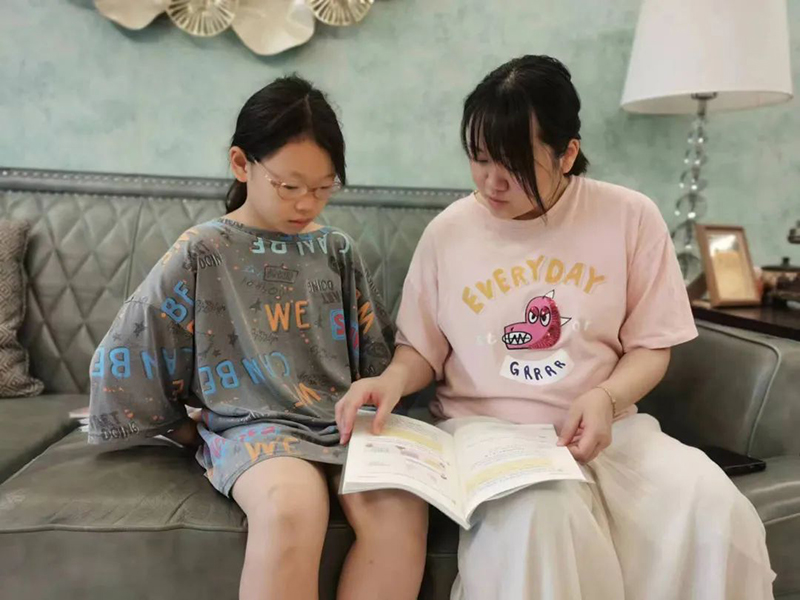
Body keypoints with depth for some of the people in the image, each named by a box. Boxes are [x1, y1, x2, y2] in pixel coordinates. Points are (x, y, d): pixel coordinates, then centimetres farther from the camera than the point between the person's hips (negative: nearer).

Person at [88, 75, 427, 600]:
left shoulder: (339, 251, 12)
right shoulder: (202, 251, 1)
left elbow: (376, 350, 19)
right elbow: (125, 355, 4)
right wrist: (180, 428, 9)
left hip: (343, 419, 4)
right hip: (254, 426, -3)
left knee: (402, 508, -27)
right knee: (293, 508, -36)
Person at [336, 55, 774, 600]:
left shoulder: (630, 217, 0)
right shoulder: (448, 232, 2)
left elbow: (650, 345, 5)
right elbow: (423, 347, 10)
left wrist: (606, 397, -15)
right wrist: (394, 380, -12)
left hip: (607, 428, 2)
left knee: (716, 514, -25)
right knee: (540, 518, -34)